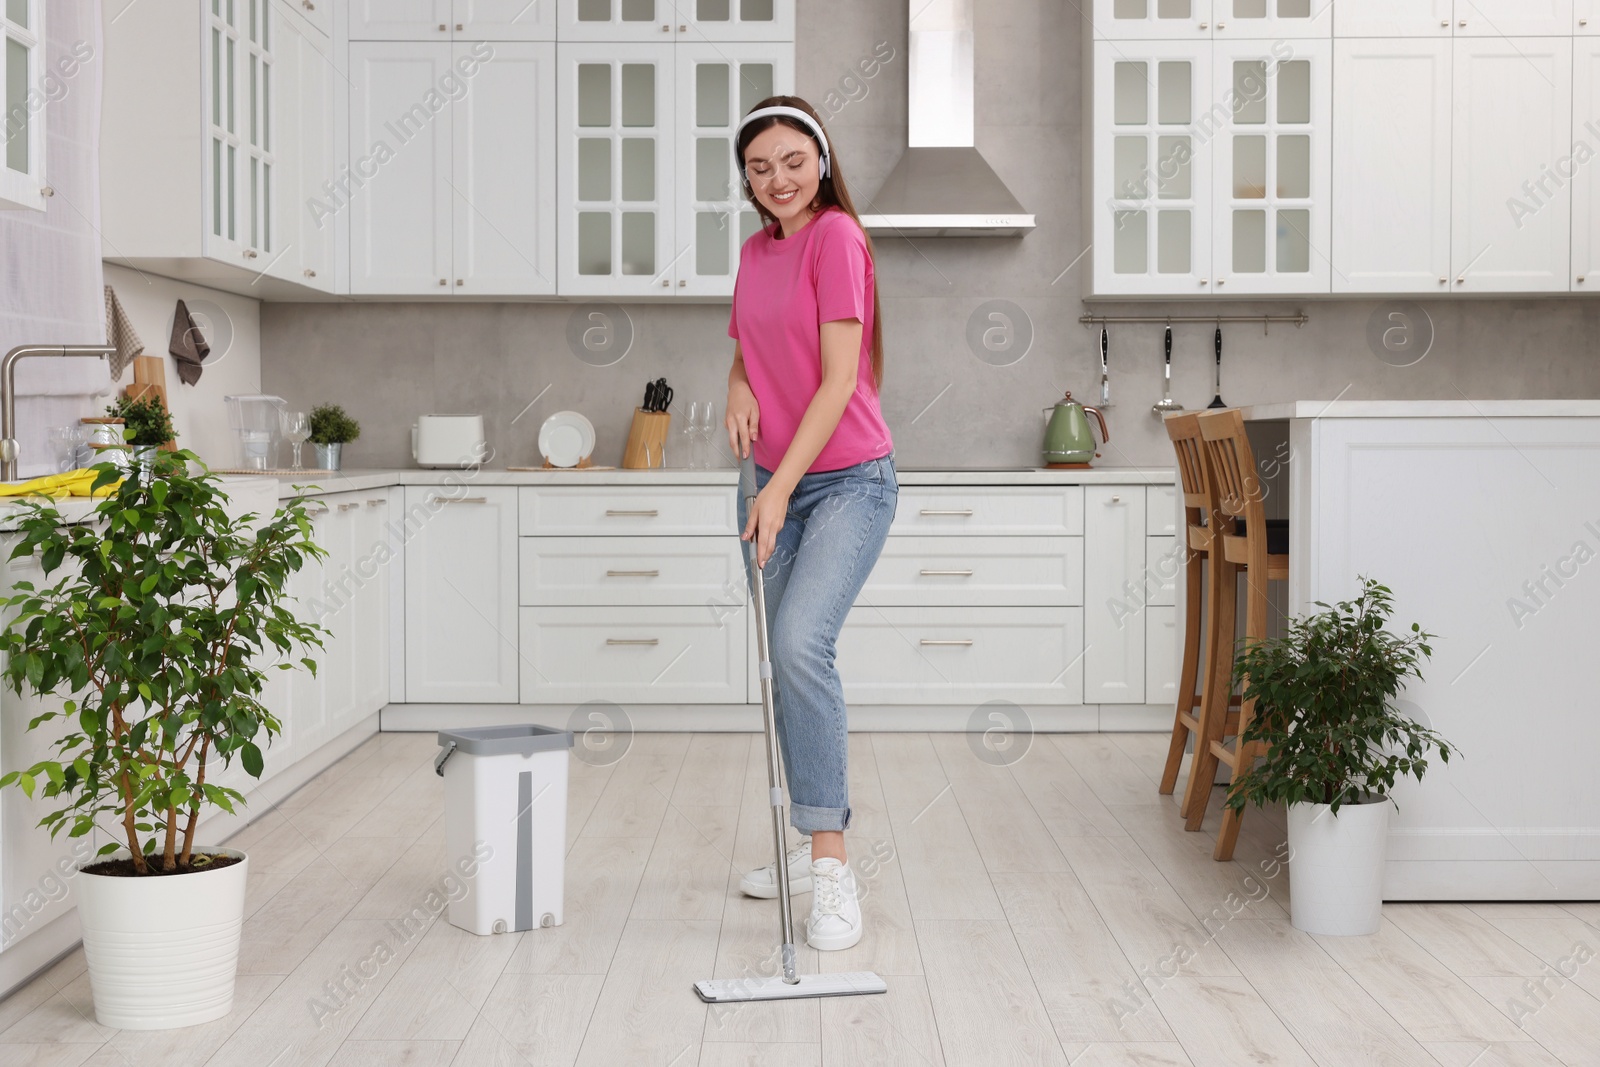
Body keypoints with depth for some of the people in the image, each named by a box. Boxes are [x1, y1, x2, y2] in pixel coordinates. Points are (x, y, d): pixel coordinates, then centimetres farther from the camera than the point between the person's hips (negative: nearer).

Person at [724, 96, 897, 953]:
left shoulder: (836, 236, -12)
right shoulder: (754, 250, 10)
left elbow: (839, 378, -18)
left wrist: (781, 486, -22)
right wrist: (739, 391, -1)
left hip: (846, 480, -8)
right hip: (776, 482, 8)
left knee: (800, 643, -25)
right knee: (786, 662, 11)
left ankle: (831, 869, -20)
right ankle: (820, 843, 26)